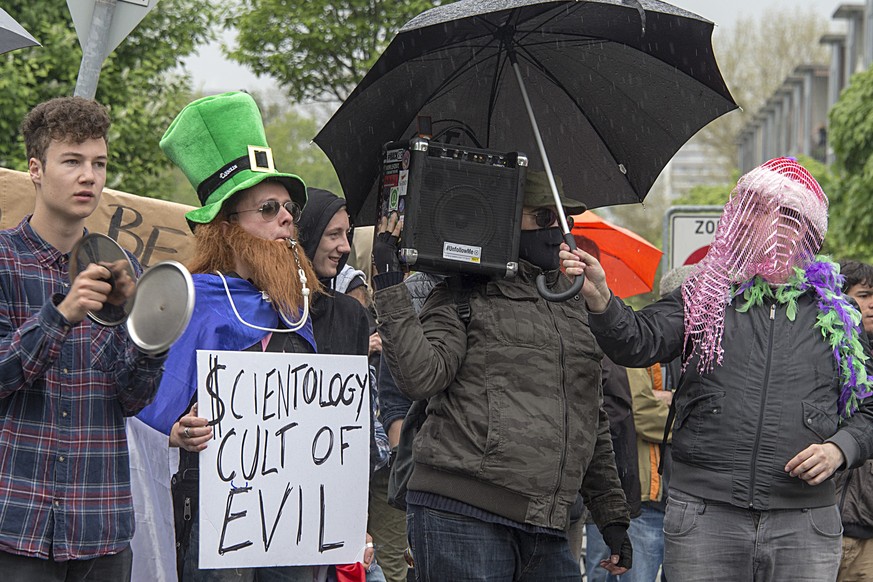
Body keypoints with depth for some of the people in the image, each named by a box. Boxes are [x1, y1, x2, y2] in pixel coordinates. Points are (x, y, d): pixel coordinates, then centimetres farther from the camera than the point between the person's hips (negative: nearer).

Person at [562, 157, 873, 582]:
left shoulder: (835, 314, 11)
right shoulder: (703, 297, 8)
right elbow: (639, 342, -9)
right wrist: (600, 300, -28)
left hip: (803, 527, 1)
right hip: (703, 519, -1)